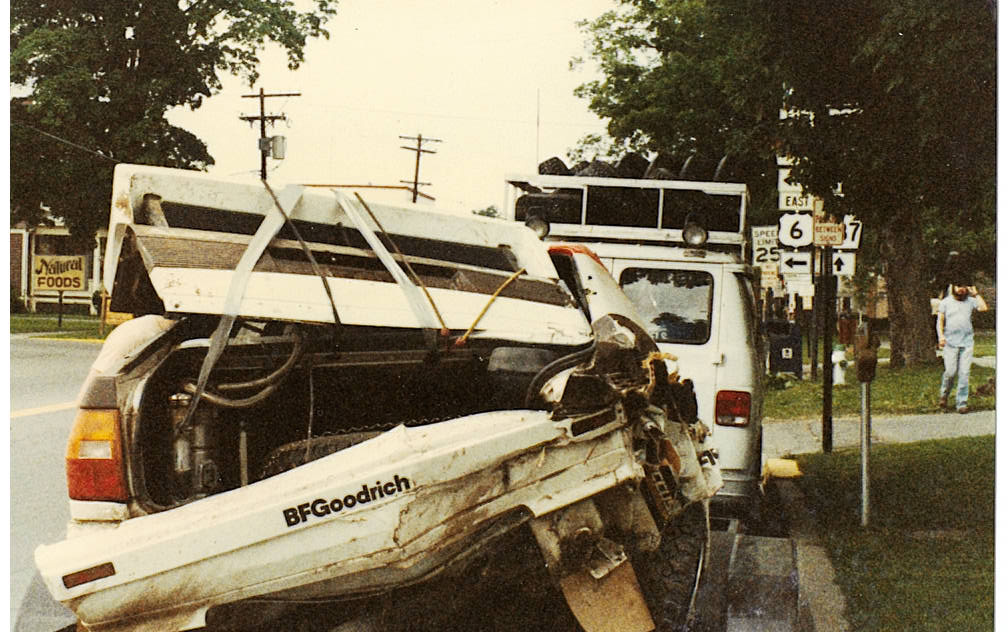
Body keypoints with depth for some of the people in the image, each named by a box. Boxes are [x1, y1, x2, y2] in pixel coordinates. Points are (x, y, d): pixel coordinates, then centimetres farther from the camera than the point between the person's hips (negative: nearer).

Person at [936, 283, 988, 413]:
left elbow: (983, 308, -5)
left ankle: (961, 403, 1)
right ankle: (944, 395, 18)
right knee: (950, 372, -9)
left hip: (967, 343, 1)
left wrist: (975, 294, 2)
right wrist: (941, 336, -9)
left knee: (964, 374, -4)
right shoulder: (945, 302, 9)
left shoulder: (970, 301, 12)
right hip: (950, 342, -1)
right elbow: (940, 321, 6)